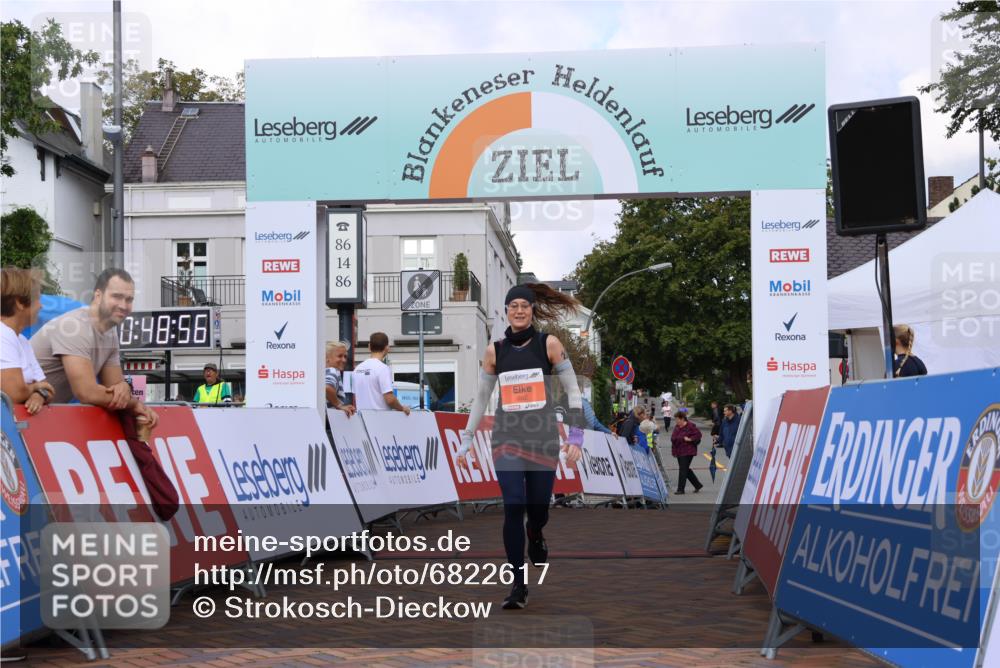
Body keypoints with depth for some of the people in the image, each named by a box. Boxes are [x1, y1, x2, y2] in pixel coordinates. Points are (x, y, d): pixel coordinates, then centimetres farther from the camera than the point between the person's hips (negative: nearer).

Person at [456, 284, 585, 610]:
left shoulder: (549, 344, -2)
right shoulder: (495, 350, 4)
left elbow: (573, 391, -1)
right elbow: (480, 398, 12)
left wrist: (575, 437, -8)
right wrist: (466, 441, 11)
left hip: (544, 438, -1)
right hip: (507, 438, 1)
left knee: (538, 509, 4)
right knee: (513, 508, -11)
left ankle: (535, 536, 44)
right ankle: (518, 584, 0)